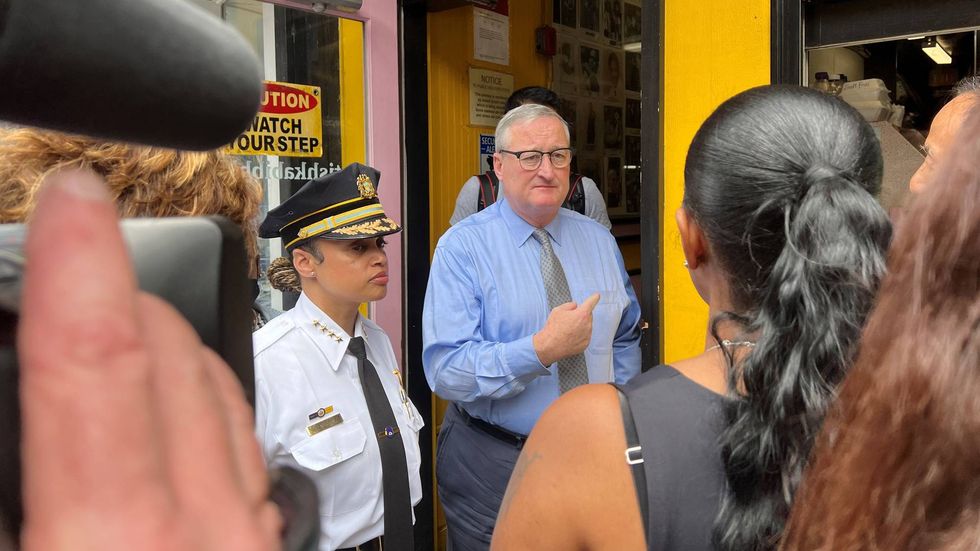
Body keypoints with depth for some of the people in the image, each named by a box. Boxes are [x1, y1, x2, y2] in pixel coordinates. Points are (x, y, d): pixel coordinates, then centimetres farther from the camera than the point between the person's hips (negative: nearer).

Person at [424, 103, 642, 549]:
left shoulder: (599, 240, 4)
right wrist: (542, 350, -31)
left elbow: (626, 338, 14)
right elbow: (445, 370, -21)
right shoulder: (463, 247, -13)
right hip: (492, 465, -4)